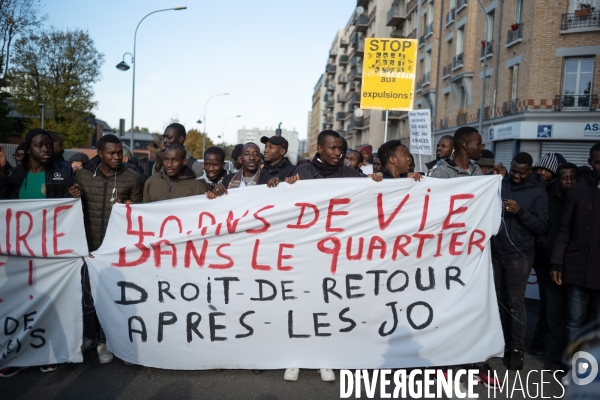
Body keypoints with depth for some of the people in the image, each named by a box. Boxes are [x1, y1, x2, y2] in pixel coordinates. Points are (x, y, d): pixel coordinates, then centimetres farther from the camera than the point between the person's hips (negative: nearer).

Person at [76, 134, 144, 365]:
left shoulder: (132, 178, -4)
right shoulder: (83, 175, 1)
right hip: (90, 243, 2)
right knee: (88, 291, 11)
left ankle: (105, 341, 19)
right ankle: (88, 335, 30)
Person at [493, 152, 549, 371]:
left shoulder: (538, 193, -2)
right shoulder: (501, 185, 7)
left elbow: (542, 227, -8)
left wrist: (520, 211, -21)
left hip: (519, 255, -3)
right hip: (495, 252, 4)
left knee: (515, 302, 0)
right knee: (500, 300, 9)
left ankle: (517, 349, 11)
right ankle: (504, 343, 21)